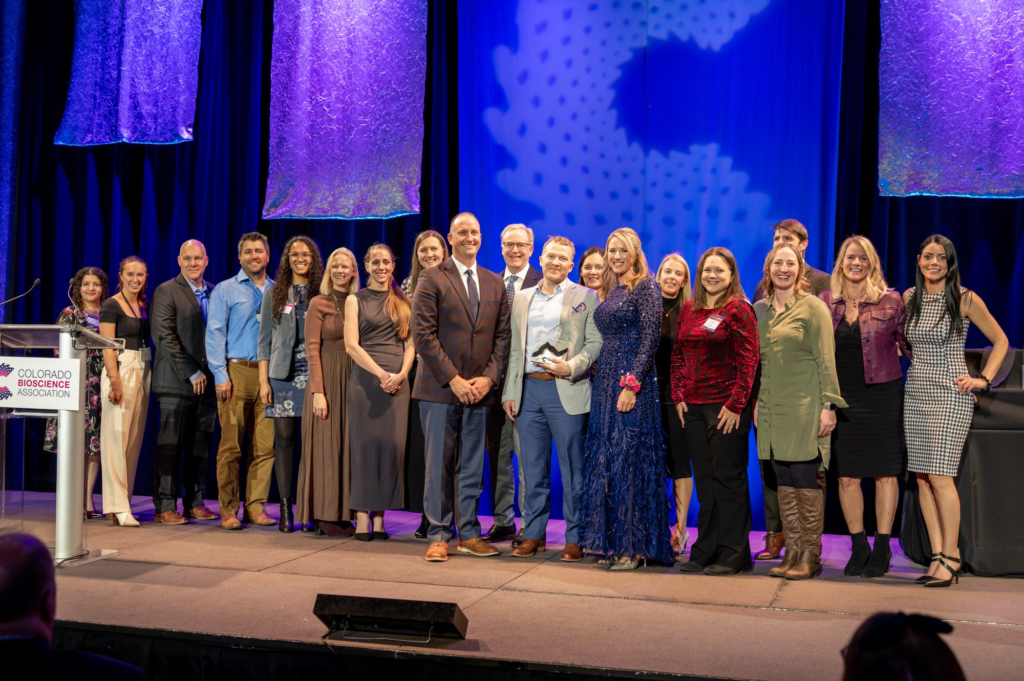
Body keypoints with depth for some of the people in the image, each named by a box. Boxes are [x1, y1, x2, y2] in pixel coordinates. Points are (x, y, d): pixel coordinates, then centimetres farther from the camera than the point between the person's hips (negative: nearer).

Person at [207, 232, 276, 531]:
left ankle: (255, 507, 7)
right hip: (236, 372, -3)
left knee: (264, 445, 0)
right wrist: (221, 376, -8)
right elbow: (214, 334, 1)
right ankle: (228, 510, 2)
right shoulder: (226, 290, 7)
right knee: (231, 445, -4)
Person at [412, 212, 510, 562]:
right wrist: (453, 379, -13)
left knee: (472, 467, 9)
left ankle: (469, 534, 16)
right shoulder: (433, 279, -1)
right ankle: (438, 536, 8)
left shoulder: (495, 283, 13)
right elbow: (423, 335, -8)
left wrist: (489, 377, -4)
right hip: (440, 389, -4)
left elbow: (502, 336, 10)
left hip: (479, 389, 4)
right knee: (439, 465, 0)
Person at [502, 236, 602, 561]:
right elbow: (515, 349, 17)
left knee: (572, 469, -2)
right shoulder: (522, 299, 16)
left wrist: (571, 367, -17)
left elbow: (596, 343, -2)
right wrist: (509, 392, 11)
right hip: (528, 390, 4)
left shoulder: (586, 297, 4)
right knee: (533, 468, 8)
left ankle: (575, 538, 6)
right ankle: (534, 534, 17)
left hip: (566, 391, -4)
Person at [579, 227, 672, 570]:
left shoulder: (645, 287, -7)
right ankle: (612, 542, 14)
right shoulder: (608, 291, 16)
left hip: (633, 382, -8)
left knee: (629, 458, -6)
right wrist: (601, 380, 9)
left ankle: (634, 545, -1)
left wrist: (632, 384, -20)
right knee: (604, 459, 7)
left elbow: (650, 339, -14)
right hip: (605, 381, 8)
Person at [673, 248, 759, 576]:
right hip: (694, 406, 6)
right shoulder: (689, 310, 13)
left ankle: (733, 555, 6)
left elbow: (748, 360, -11)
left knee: (728, 478, -1)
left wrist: (735, 404, -15)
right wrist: (679, 396, 6)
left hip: (726, 407, -6)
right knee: (704, 479, 11)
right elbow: (678, 355, 16)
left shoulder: (739, 309, -6)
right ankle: (706, 552, 19)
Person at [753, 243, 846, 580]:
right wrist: (755, 401, 15)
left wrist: (827, 406, -11)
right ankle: (792, 552, 13)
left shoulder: (813, 307, -2)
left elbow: (826, 360, -6)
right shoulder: (759, 309, 13)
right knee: (784, 482, 7)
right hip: (772, 407, 5)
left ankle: (811, 556, 2)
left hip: (804, 407, -5)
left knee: (806, 480, -5)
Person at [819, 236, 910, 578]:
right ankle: (859, 546, 17)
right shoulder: (826, 302, 5)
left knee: (885, 472, 2)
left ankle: (882, 548, 12)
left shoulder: (891, 301, -2)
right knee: (846, 474, 4)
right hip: (842, 397, 2)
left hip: (882, 394, -2)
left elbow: (911, 345, 5)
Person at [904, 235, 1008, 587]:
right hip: (916, 394, 5)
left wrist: (983, 379, -6)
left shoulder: (965, 299, -5)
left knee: (940, 477, -11)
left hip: (951, 395, -5)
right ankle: (937, 555, 10)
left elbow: (1000, 341, 2)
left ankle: (951, 558, -2)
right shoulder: (909, 298, 8)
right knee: (922, 478, 3)